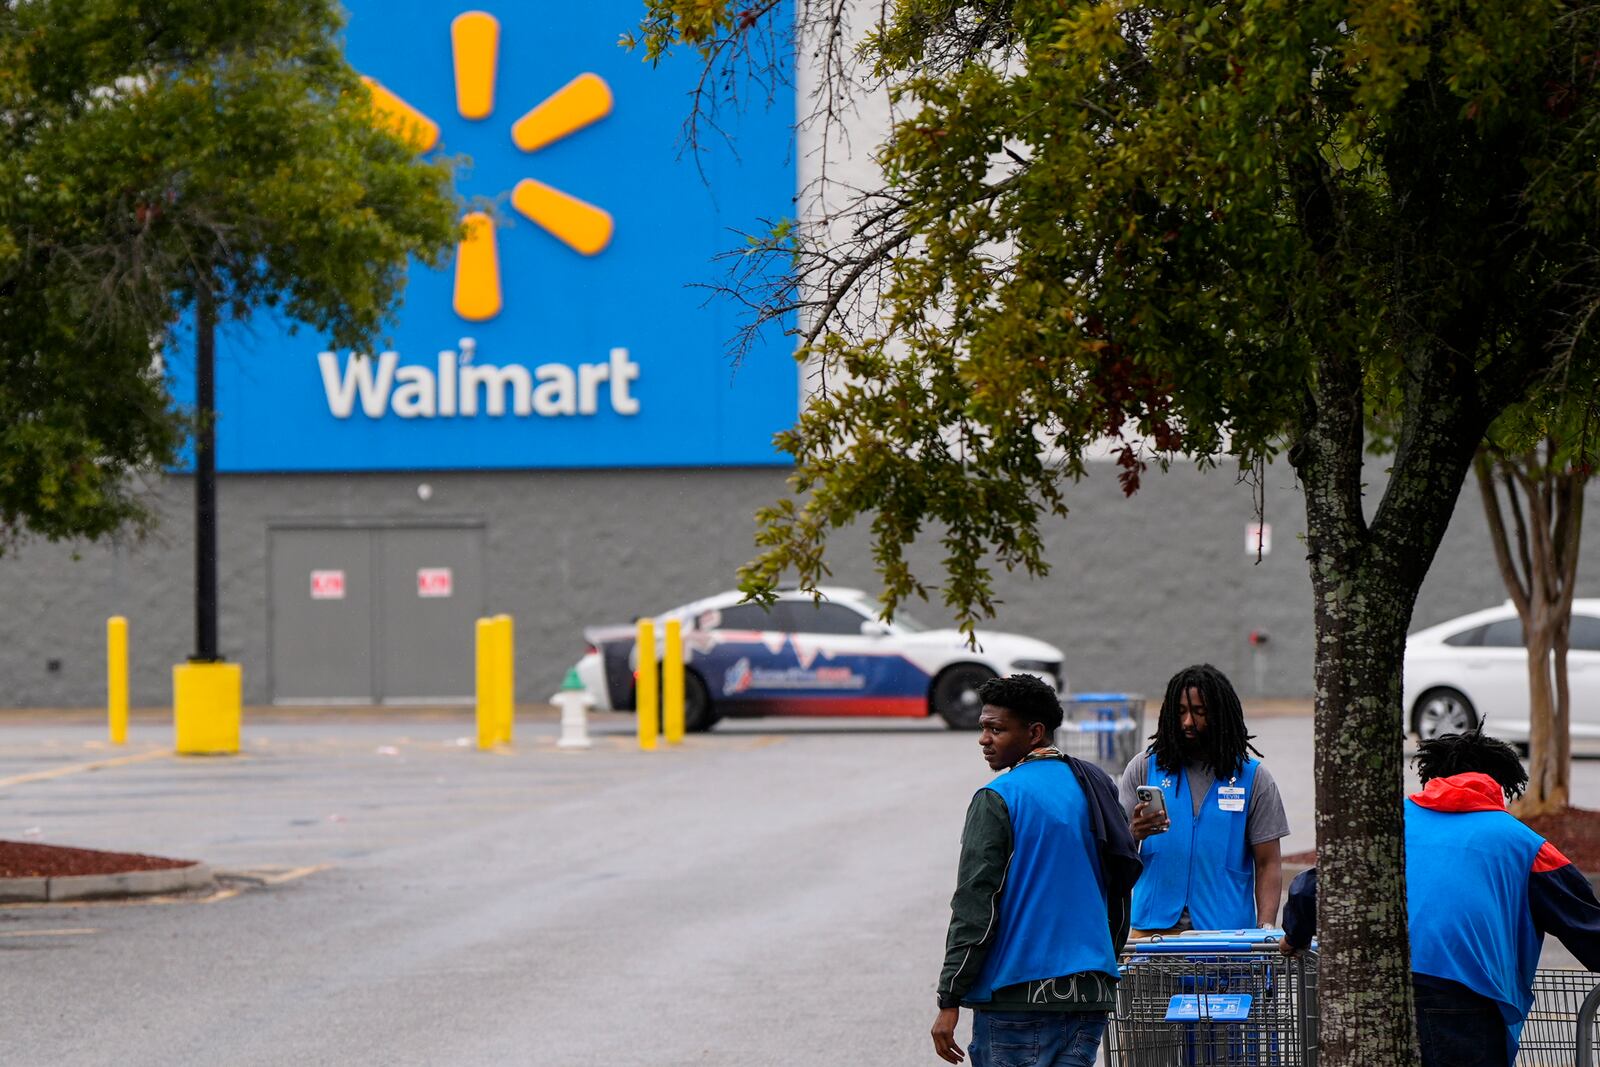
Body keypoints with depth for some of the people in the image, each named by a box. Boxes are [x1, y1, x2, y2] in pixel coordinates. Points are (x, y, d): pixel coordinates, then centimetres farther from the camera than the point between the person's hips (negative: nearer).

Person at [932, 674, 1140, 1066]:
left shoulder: (998, 799, -9)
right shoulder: (1096, 787, 13)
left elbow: (974, 906, -12)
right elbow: (1122, 884, 20)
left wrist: (949, 1000, -9)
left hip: (1017, 994, -7)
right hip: (1090, 993, 7)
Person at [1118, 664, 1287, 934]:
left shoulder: (1253, 777, 6)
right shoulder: (1144, 767, 8)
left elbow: (1268, 864, 4)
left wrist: (1265, 930, -8)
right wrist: (1135, 834, -18)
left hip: (1227, 932, -1)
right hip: (1154, 927, 1)